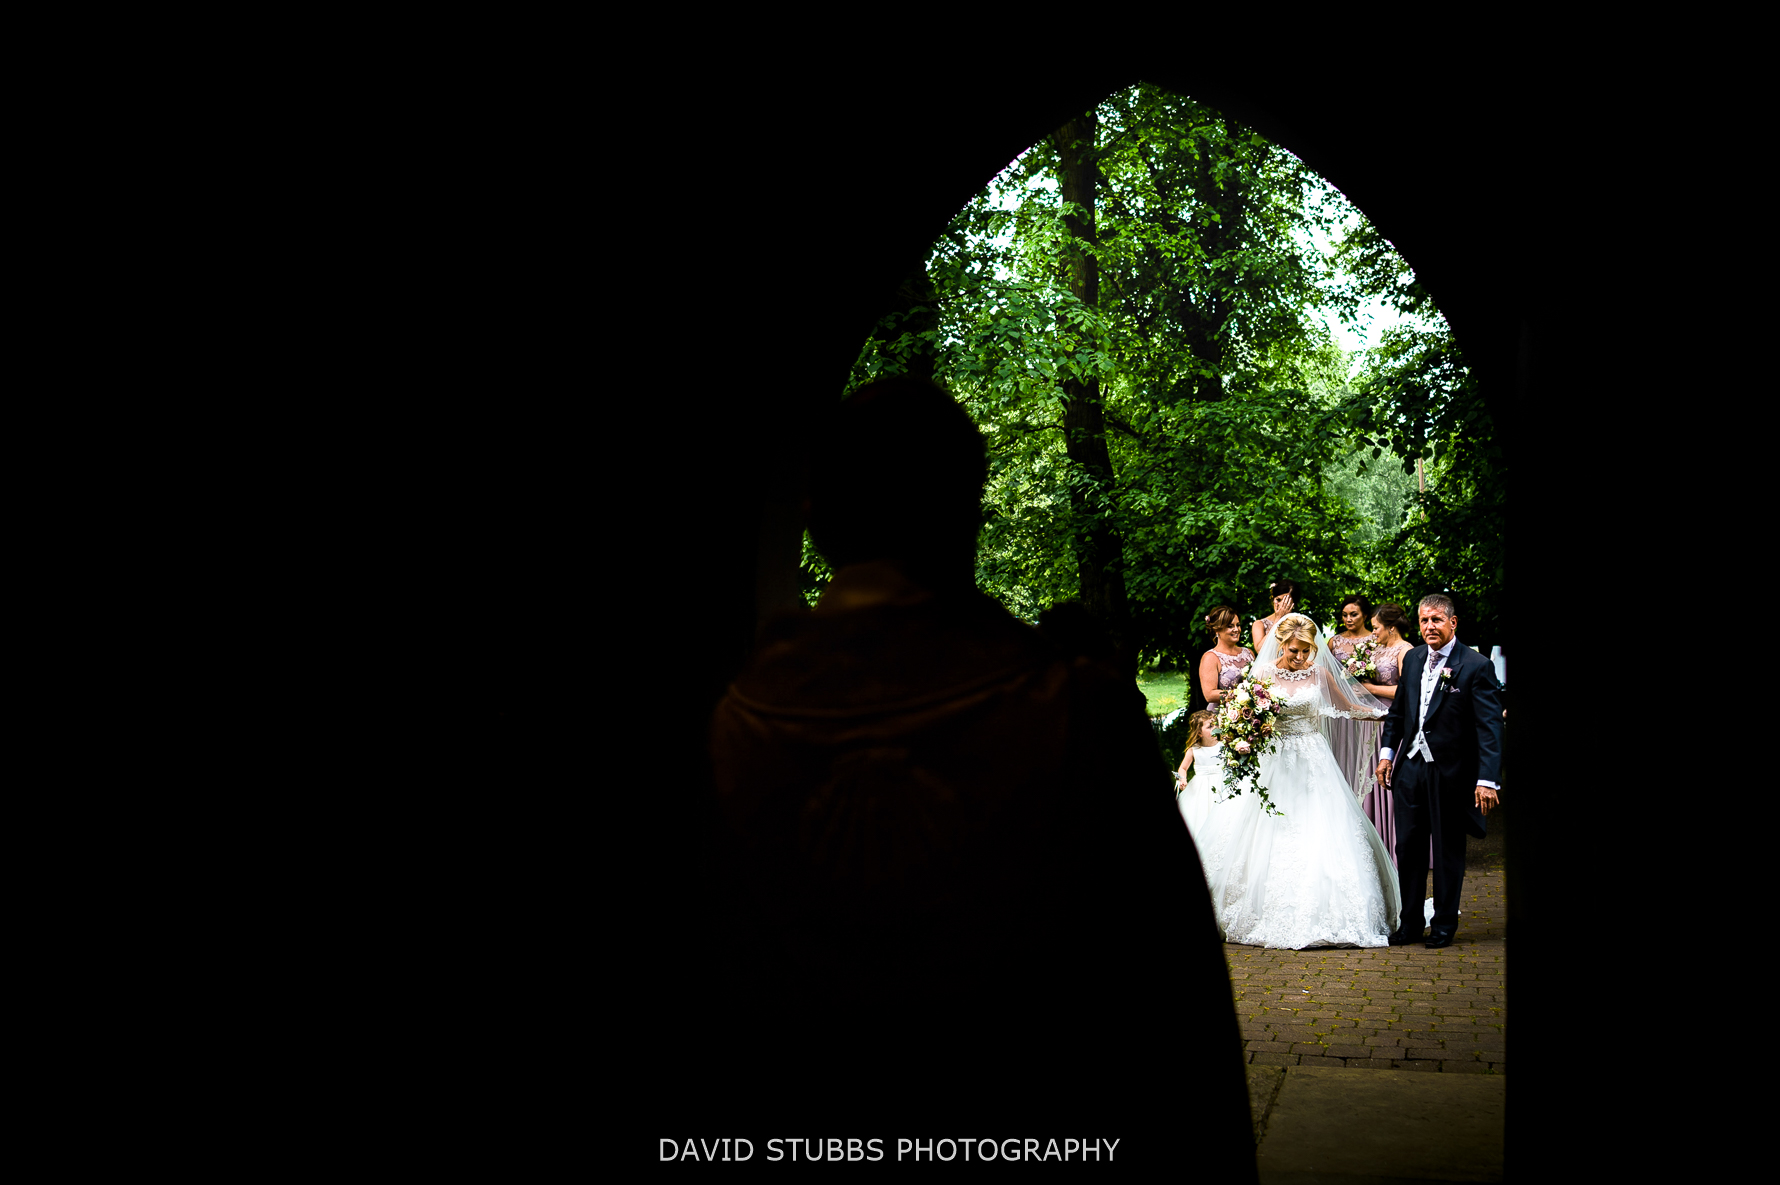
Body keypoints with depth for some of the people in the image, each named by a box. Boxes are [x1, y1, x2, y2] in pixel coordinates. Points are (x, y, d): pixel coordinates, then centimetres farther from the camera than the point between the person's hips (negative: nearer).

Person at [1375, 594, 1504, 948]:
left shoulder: (1475, 666, -11)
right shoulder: (1412, 659, 7)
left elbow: (1490, 727, -14)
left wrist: (1487, 779, -21)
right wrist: (1387, 752, 11)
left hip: (1449, 772, -5)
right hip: (1410, 768, 5)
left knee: (1448, 852, 8)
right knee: (1408, 848, 9)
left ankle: (1444, 925, 21)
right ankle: (1409, 924, 20)